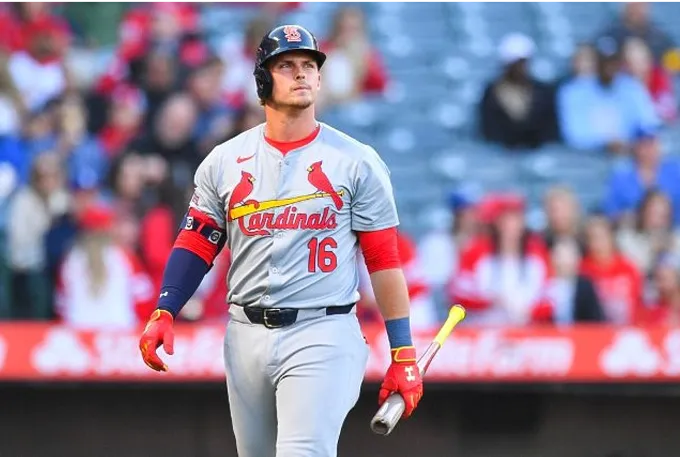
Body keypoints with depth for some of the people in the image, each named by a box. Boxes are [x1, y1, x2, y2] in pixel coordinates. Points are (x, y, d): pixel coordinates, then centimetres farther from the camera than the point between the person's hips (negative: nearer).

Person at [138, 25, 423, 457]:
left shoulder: (357, 162, 0)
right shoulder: (225, 161, 8)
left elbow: (384, 260, -1)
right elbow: (196, 243, 10)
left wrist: (403, 355, -4)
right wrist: (164, 313, -6)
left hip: (322, 337, -4)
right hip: (247, 336, 4)